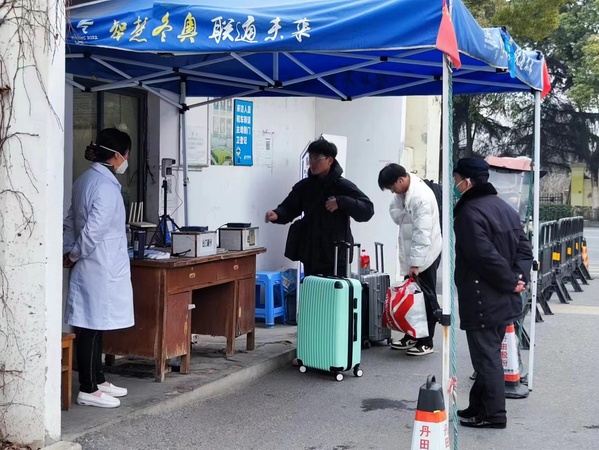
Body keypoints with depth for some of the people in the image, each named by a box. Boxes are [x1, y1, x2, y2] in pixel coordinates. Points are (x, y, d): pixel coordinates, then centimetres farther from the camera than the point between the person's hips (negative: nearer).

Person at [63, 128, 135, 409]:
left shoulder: (85, 179, 11)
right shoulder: (106, 186, -19)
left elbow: (71, 221, 15)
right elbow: (93, 229, -24)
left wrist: (69, 251, 10)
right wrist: (75, 255, -10)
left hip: (93, 267, 9)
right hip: (100, 268, -9)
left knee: (94, 326, 16)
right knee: (92, 327, -2)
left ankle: (97, 380, 26)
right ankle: (88, 390, 5)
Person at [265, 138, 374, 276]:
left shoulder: (343, 186, -6)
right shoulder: (304, 186, 9)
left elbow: (367, 210, -12)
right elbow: (289, 208, 5)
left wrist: (341, 202, -25)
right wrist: (277, 215, -17)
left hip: (336, 257, -5)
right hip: (311, 256, 5)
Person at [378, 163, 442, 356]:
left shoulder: (422, 196, -26)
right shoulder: (402, 192, 0)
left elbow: (422, 233, -27)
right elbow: (394, 210, 16)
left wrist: (416, 263, -26)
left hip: (425, 253, -8)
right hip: (410, 251, 8)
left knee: (426, 297, 1)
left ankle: (426, 342, 10)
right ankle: (412, 336, 24)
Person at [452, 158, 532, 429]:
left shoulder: (469, 213, -17)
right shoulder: (504, 208, 12)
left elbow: (486, 256, -24)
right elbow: (524, 248, 10)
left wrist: (510, 281, -14)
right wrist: (519, 277, -2)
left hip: (482, 301, -9)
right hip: (504, 301, 9)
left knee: (486, 356, -1)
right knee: (490, 354, 16)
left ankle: (492, 414, 5)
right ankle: (479, 407, 26)